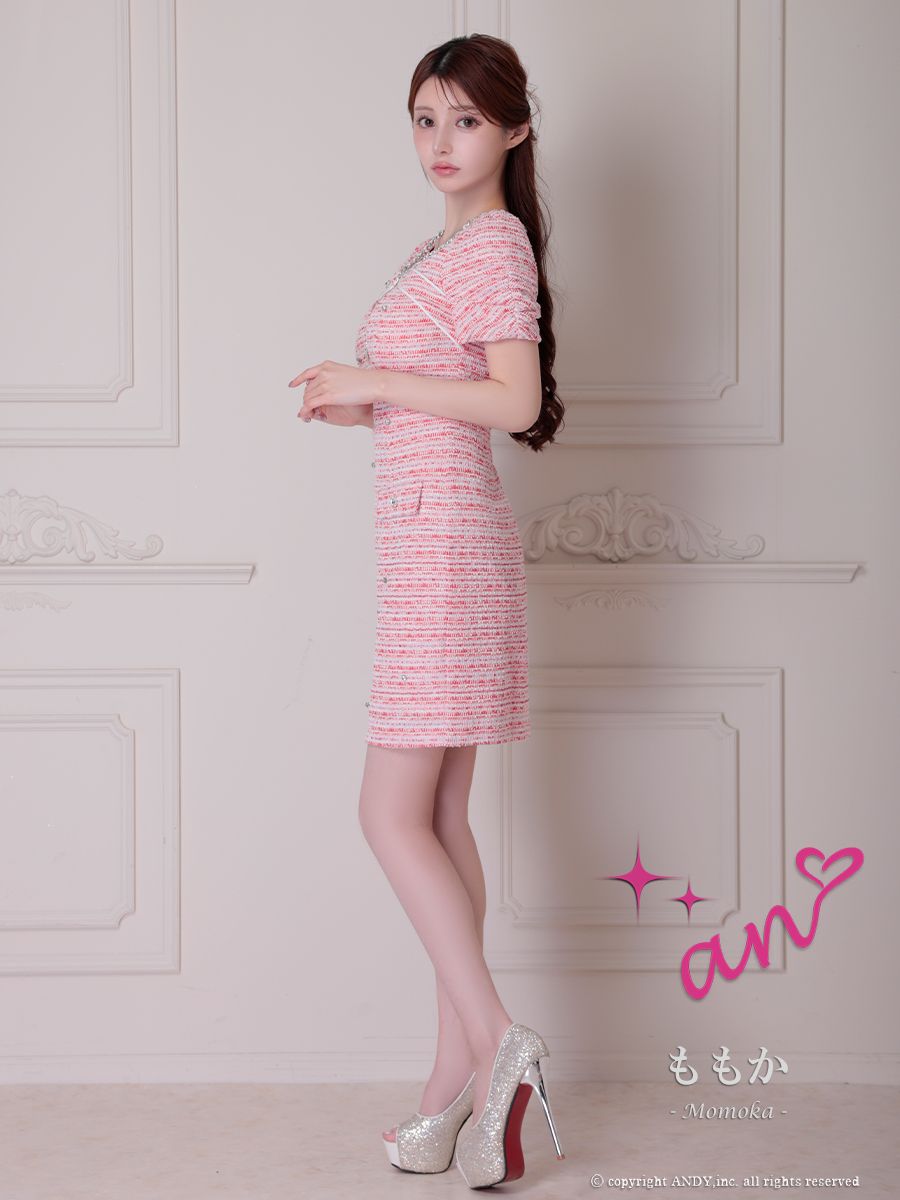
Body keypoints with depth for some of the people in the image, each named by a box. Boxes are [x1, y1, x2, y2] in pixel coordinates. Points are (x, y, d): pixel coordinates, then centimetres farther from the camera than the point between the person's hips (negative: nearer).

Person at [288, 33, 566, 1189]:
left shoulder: (496, 240, -8)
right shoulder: (448, 246, 20)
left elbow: (515, 400, -19)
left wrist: (374, 382, -14)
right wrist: (358, 400, 9)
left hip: (447, 538, -10)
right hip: (423, 537, 10)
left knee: (395, 814, -10)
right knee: (440, 816, 9)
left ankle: (495, 1042, -5)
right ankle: (459, 1075, 14)